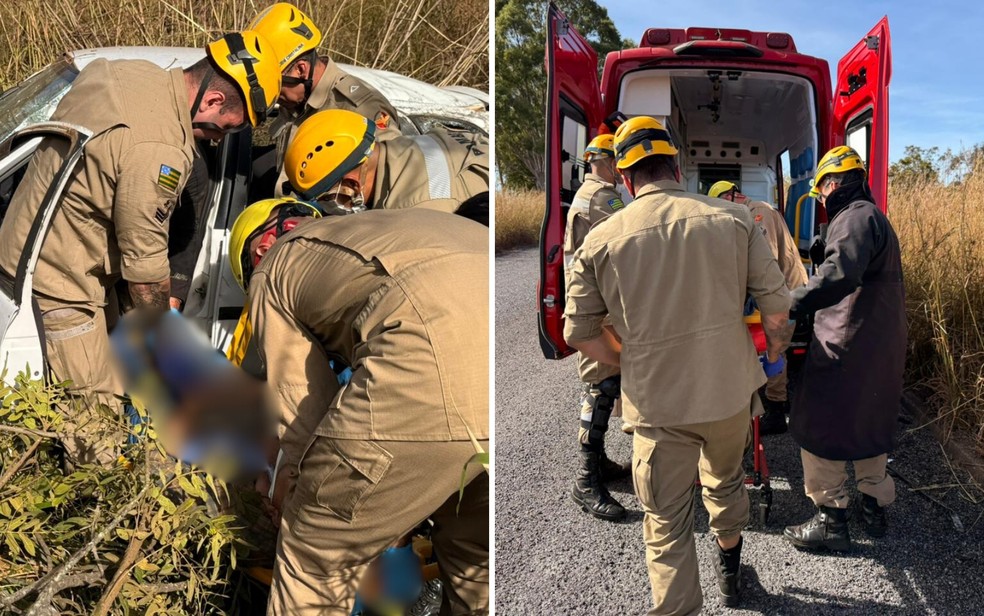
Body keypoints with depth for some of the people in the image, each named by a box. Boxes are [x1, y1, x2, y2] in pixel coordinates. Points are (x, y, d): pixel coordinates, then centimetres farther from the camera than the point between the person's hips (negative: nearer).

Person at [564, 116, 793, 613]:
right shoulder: (733, 219, -7)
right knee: (725, 482, 30)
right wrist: (775, 357, 14)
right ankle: (729, 573, 53)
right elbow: (776, 307, -6)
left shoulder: (600, 241, -9)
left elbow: (579, 332, -5)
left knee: (666, 525, 11)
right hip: (731, 391, 3)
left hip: (657, 405, -3)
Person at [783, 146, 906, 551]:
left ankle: (831, 520, 7)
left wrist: (792, 304, -31)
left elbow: (841, 273, -34)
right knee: (868, 423, 20)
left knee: (819, 427, -1)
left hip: (847, 348, -10)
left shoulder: (855, 217, -15)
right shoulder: (872, 216, 18)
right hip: (880, 346, 10)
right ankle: (875, 506, 32)